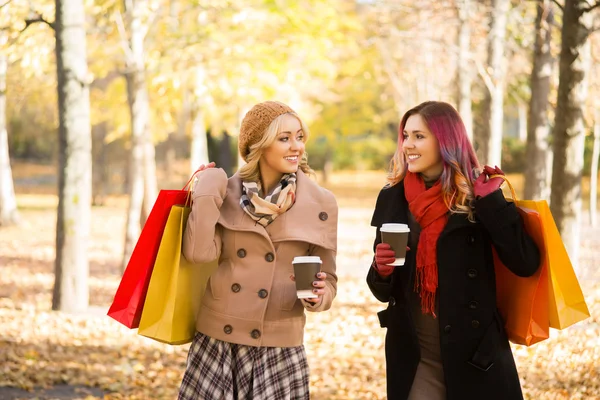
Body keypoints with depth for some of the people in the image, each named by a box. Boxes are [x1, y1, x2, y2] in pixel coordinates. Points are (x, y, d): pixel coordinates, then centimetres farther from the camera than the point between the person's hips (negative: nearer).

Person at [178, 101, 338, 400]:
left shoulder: (320, 204, -1)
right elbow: (198, 252, -13)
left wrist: (317, 296, -18)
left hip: (277, 349, -1)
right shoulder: (227, 193, 2)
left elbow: (327, 280, 4)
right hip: (217, 342, 1)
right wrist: (207, 189, -8)